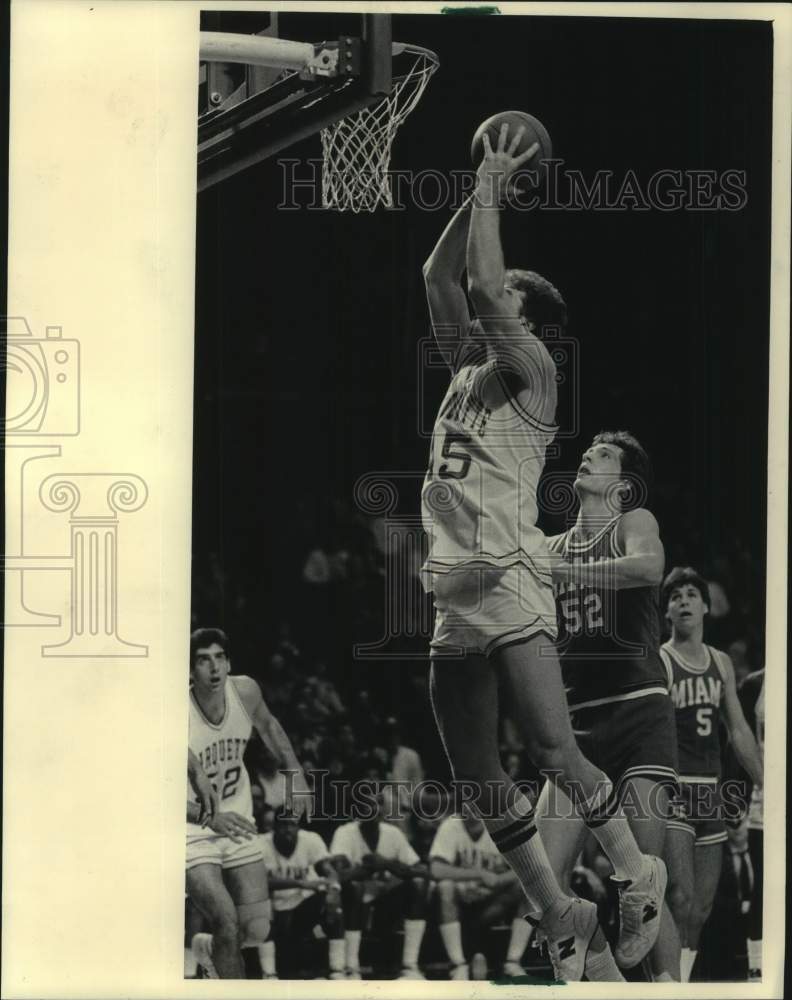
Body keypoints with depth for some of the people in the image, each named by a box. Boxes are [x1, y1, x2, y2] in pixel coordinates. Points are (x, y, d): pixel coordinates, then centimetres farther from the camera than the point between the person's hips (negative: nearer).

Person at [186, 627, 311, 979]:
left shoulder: (245, 691, -10)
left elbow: (267, 725, 15)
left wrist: (295, 774, 11)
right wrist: (211, 817, -35)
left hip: (237, 824, 5)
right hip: (192, 831, -5)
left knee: (257, 931, 4)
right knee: (228, 922, -20)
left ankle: (209, 949, 36)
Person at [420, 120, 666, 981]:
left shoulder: (530, 368, -2)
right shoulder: (466, 367, 18)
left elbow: (484, 283, -14)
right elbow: (440, 276, 19)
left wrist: (491, 193, -4)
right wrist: (480, 192, 15)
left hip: (509, 589, -8)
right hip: (452, 597, 8)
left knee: (554, 753, -14)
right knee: (477, 782, 7)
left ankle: (639, 878, 5)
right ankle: (559, 918, 16)